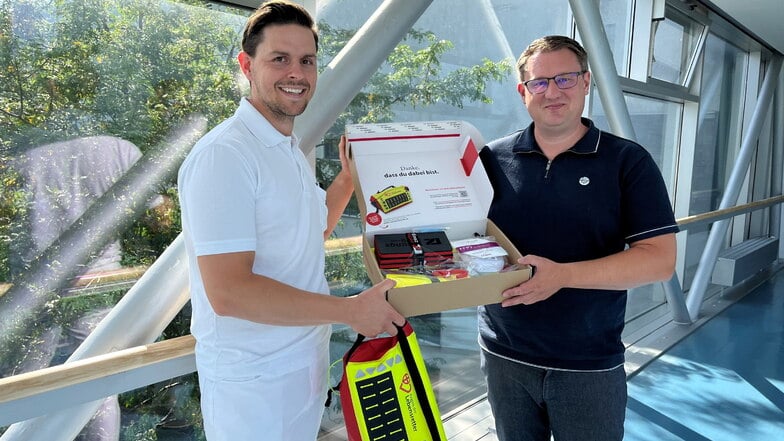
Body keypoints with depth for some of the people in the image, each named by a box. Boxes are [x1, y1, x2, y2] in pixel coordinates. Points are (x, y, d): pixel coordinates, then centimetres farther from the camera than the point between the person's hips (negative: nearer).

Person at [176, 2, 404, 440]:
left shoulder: (292, 150, 7)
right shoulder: (225, 154, -22)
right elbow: (228, 292, -28)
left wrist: (349, 177, 8)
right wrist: (352, 310, -23)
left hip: (307, 358, 8)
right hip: (254, 377, -8)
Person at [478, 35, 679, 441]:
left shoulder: (628, 161, -6)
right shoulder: (492, 159, 0)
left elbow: (659, 259, -12)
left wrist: (564, 275, -24)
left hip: (591, 367, -2)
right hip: (504, 357, 2)